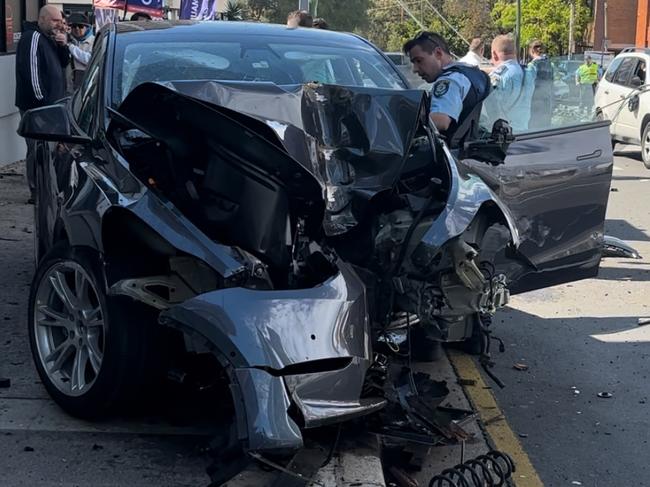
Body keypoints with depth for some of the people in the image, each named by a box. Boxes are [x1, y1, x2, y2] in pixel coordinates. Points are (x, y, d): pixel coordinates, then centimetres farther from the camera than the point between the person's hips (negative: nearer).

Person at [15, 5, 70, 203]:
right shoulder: (32, 38, -13)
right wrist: (41, 100, -21)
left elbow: (63, 63, 17)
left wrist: (62, 46, -2)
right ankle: (37, 192, -6)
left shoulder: (49, 38, 17)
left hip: (50, 103, 10)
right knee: (38, 149, -8)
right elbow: (31, 71, -20)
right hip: (36, 105, -10)